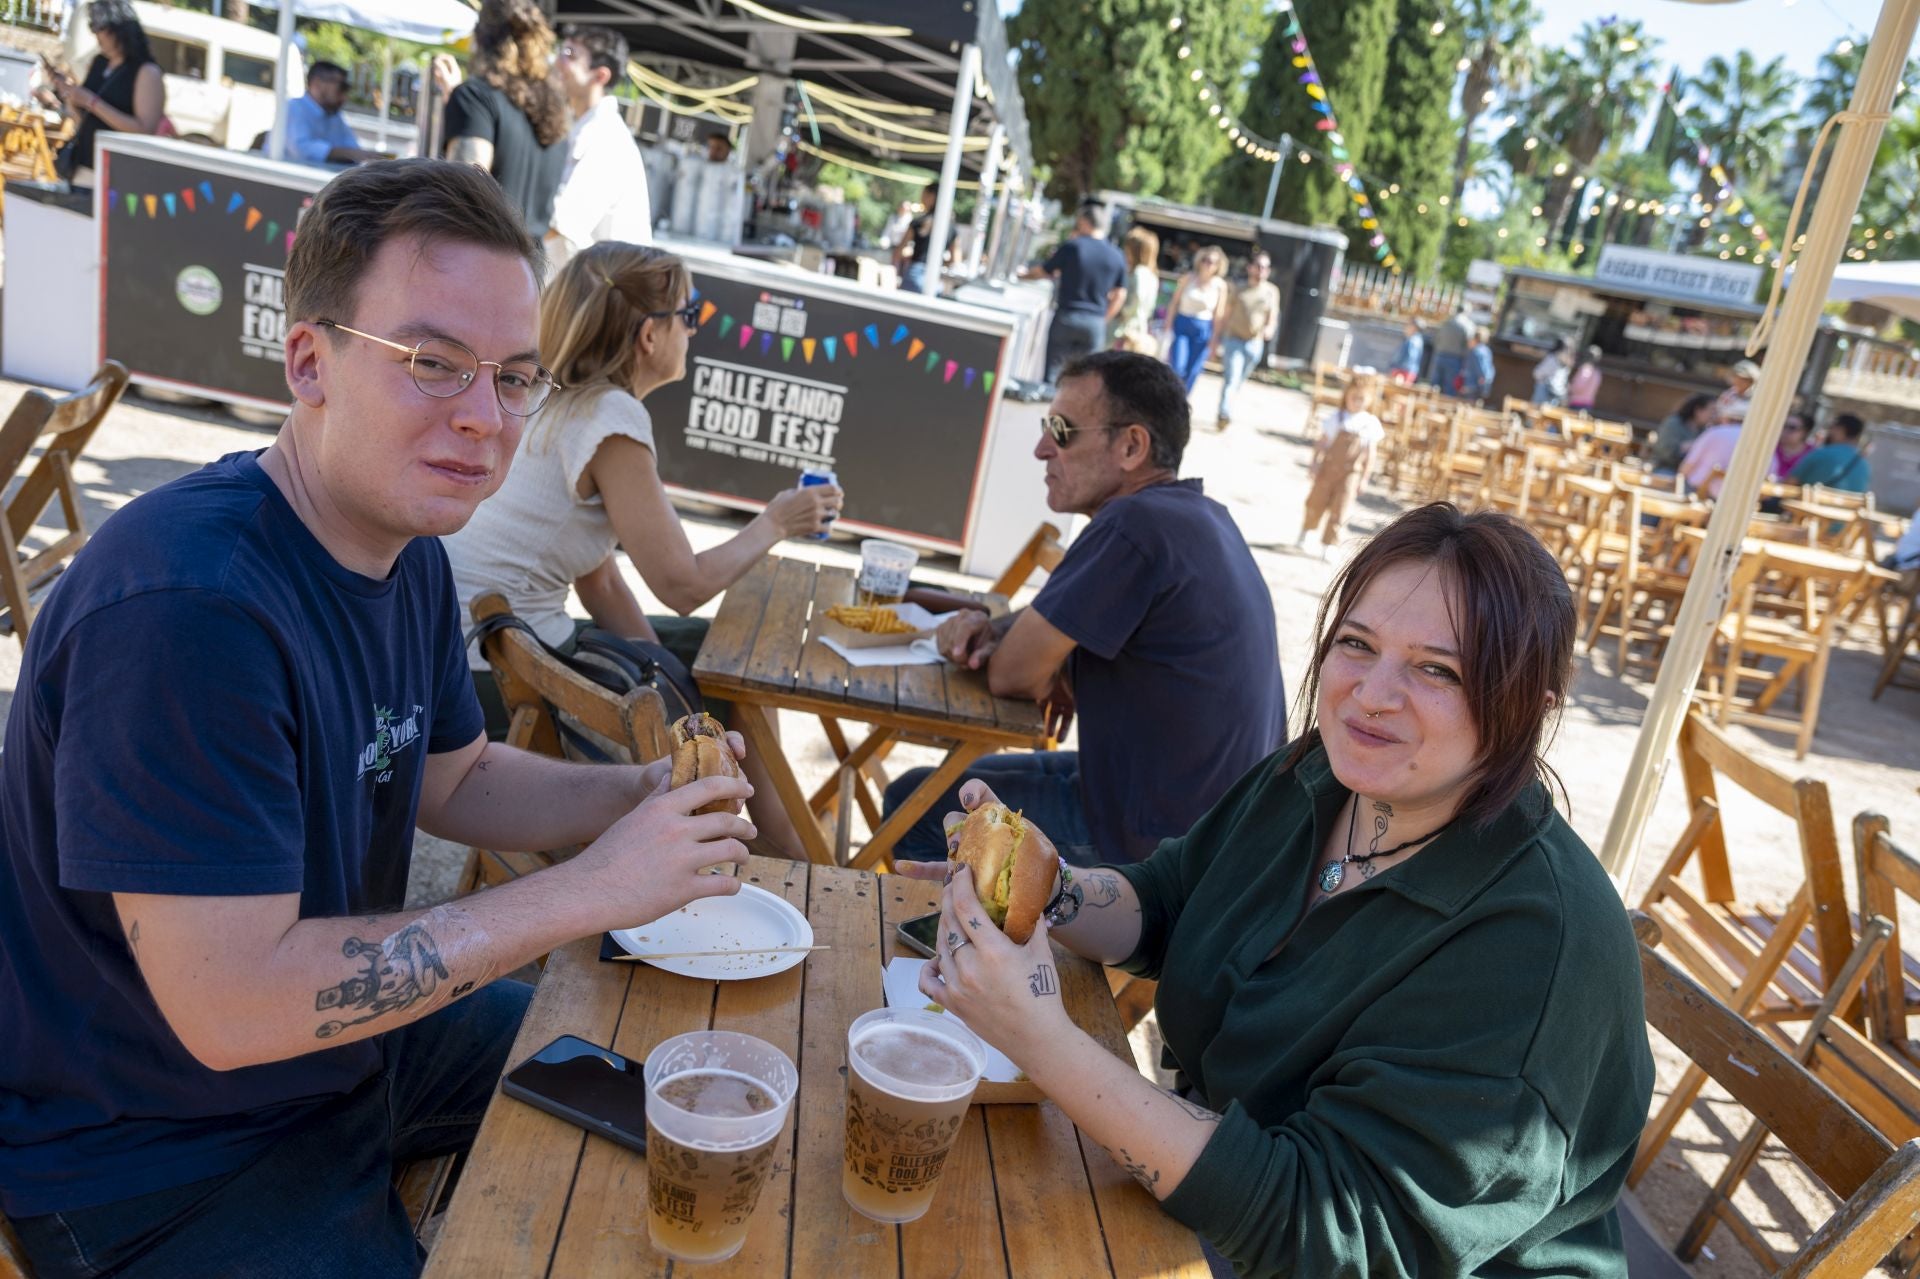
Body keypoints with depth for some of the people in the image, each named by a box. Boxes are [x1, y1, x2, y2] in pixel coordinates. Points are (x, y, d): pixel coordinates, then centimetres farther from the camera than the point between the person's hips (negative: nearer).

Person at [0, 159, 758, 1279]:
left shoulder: (408, 548, -2)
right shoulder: (184, 606, -32)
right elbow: (229, 1005, -32)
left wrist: (645, 798, -8)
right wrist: (584, 891, -28)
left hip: (351, 1032, 9)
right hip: (157, 1156, -8)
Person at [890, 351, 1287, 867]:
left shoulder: (1135, 525, -27)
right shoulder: (1203, 515, 6)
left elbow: (1010, 673, -21)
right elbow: (1066, 610, 17)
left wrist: (1051, 687, 1)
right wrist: (991, 626, -2)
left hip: (1152, 839, -10)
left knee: (913, 802, 4)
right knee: (966, 776, 26)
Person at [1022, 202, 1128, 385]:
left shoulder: (1072, 246, -6)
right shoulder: (1117, 257, 4)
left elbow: (1043, 272, 5)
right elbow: (1120, 295, 10)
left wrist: (1023, 274, 25)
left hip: (1066, 318, -3)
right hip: (1096, 324, 3)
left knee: (1052, 373, 4)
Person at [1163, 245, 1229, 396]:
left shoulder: (1220, 285, -2)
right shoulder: (1188, 278, -2)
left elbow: (1219, 314, 1)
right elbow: (1174, 303, 1)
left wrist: (1215, 338, -2)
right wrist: (1168, 327, -3)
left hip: (1203, 330, 1)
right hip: (1181, 326, -1)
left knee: (1192, 373, 3)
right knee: (1177, 368, -12)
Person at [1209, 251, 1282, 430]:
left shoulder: (1272, 292, 3)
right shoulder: (1238, 289, 0)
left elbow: (1273, 318, 3)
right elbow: (1225, 315, 3)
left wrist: (1270, 329, -21)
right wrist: (1216, 339, 0)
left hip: (1255, 343, 3)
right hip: (1233, 339, -3)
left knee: (1239, 380, 13)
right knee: (1231, 378, -16)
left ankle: (1224, 414, 26)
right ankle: (1225, 415, -22)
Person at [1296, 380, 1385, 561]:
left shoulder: (1371, 423, -2)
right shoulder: (1336, 418, -1)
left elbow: (1370, 453, 0)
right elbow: (1322, 442, 2)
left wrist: (1364, 477, -2)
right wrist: (1315, 462, -5)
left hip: (1350, 473, -1)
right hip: (1328, 468, 1)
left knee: (1338, 510, -3)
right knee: (1316, 502, 12)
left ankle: (1327, 545, 6)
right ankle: (1304, 533, 34)